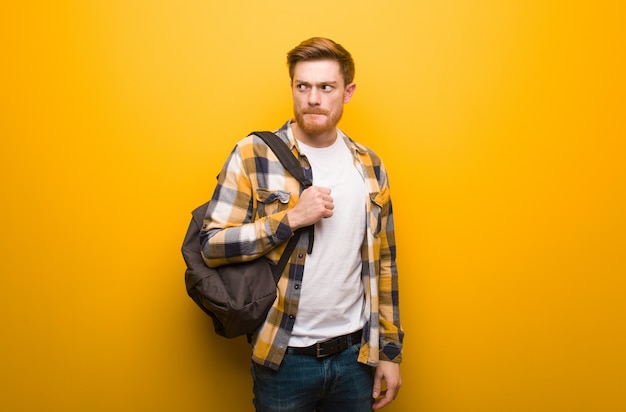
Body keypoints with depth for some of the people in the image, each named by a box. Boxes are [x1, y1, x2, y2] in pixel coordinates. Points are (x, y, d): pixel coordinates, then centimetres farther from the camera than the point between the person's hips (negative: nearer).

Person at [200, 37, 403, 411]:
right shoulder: (253, 155, -10)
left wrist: (391, 350, 7)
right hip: (284, 357, -3)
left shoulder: (369, 165, 2)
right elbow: (211, 246, -12)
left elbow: (383, 262, 6)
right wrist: (290, 218, -22)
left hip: (356, 354, 3)